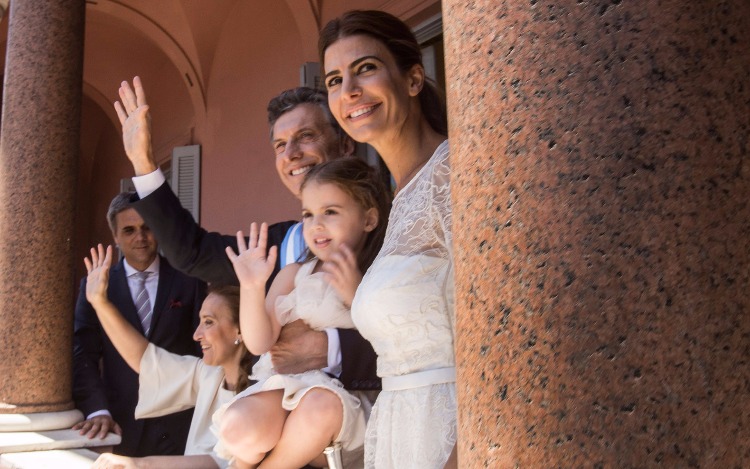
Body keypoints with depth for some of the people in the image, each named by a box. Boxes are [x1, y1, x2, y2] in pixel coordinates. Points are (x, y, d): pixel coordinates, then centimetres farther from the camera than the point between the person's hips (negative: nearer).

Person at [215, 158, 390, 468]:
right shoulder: (293, 275, 7)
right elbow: (260, 344, -1)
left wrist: (357, 297, -17)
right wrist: (252, 286, -15)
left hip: (344, 395, -1)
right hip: (286, 383, 2)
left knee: (323, 404, -35)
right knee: (238, 429, -28)